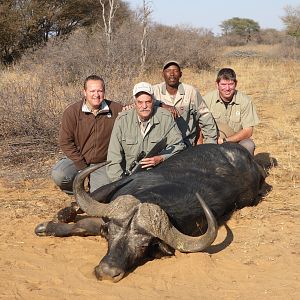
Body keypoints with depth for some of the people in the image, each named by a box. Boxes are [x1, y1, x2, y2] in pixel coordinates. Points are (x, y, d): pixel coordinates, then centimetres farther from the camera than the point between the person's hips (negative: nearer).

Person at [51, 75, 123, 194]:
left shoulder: (116, 109, -4)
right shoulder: (72, 112, -9)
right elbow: (65, 142, -10)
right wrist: (82, 166, -15)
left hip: (102, 163, 1)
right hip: (77, 159, -1)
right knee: (58, 175, -29)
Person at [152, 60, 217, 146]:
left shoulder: (191, 91, 2)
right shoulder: (155, 90, 2)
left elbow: (205, 117, 7)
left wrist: (211, 143, 6)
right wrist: (162, 105, -29)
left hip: (186, 142, 1)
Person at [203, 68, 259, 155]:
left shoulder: (245, 101, -8)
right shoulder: (208, 99, -6)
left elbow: (248, 131, -10)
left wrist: (225, 140, -19)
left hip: (237, 141, 0)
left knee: (248, 145, -30)